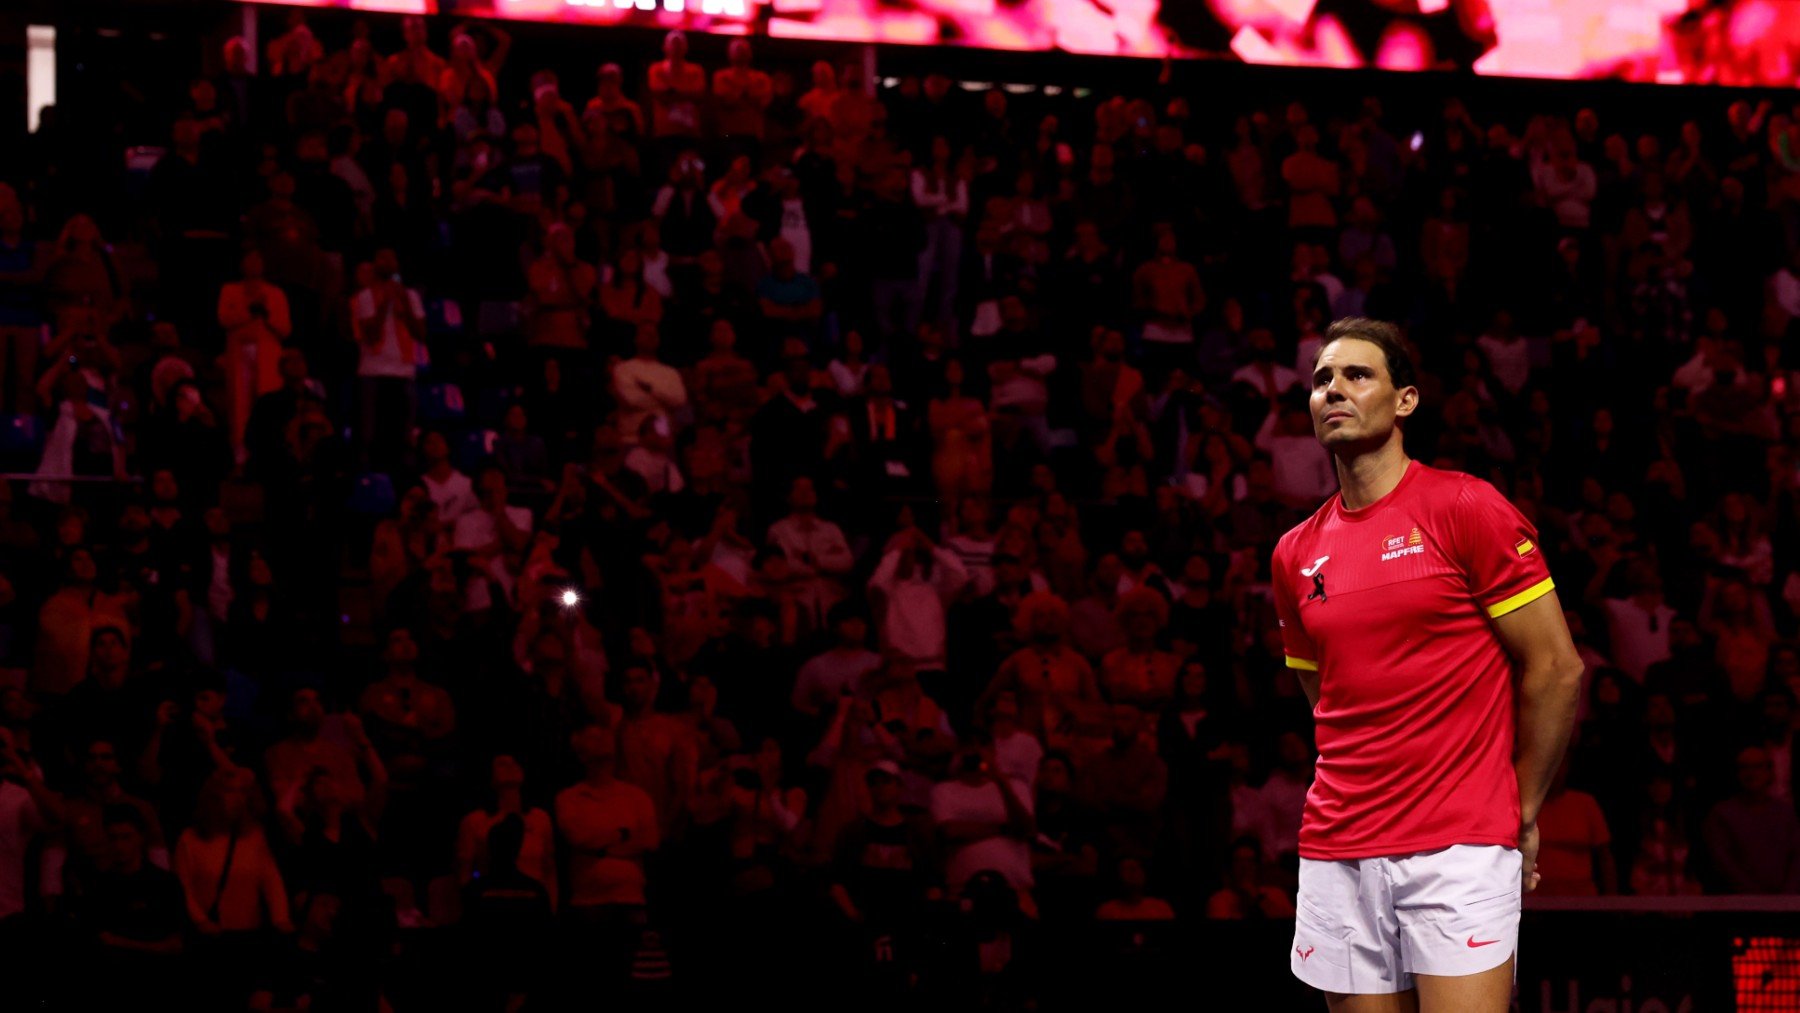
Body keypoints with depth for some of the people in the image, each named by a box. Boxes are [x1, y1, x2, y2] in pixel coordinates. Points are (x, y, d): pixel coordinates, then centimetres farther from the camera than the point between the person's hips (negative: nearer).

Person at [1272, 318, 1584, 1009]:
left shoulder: (1469, 510, -4)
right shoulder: (1295, 555, 12)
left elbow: (1556, 668, -2)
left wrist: (1522, 813, 2)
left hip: (1459, 849, -5)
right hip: (1336, 852, 5)